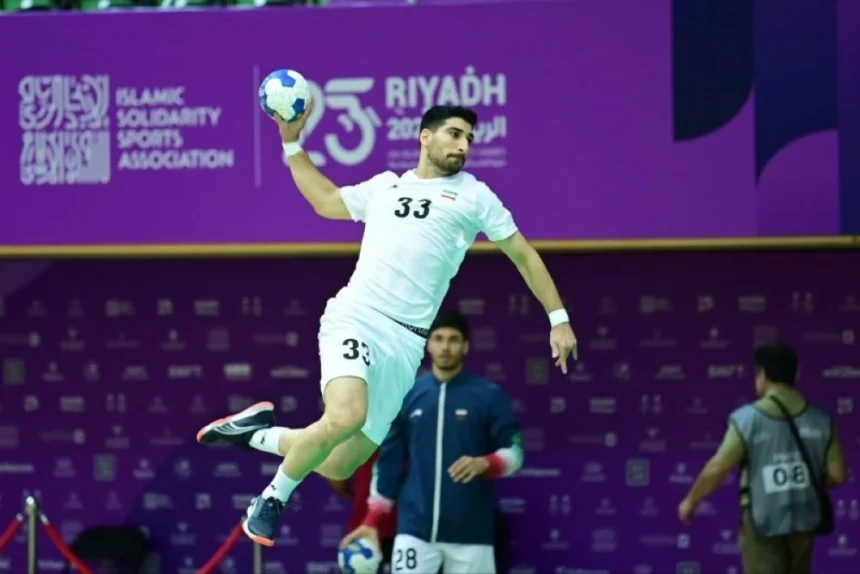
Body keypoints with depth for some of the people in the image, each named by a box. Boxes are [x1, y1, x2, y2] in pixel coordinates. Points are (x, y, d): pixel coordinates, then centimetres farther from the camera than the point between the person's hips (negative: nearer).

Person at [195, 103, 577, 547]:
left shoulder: (474, 196, 11)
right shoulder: (384, 186, 17)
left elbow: (523, 254, 14)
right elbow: (326, 200, 33)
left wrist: (558, 319, 9)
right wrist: (292, 142, 27)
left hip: (405, 341, 1)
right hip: (355, 316, -1)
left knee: (339, 467, -1)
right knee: (346, 416, -30)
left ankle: (261, 433, 27)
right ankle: (273, 498, -7)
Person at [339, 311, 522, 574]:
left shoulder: (489, 395, 0)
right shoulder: (407, 395, 7)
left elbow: (515, 452, -1)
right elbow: (389, 460, 11)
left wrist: (484, 463, -22)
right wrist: (372, 521, 7)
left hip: (470, 532, -1)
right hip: (415, 529, 1)